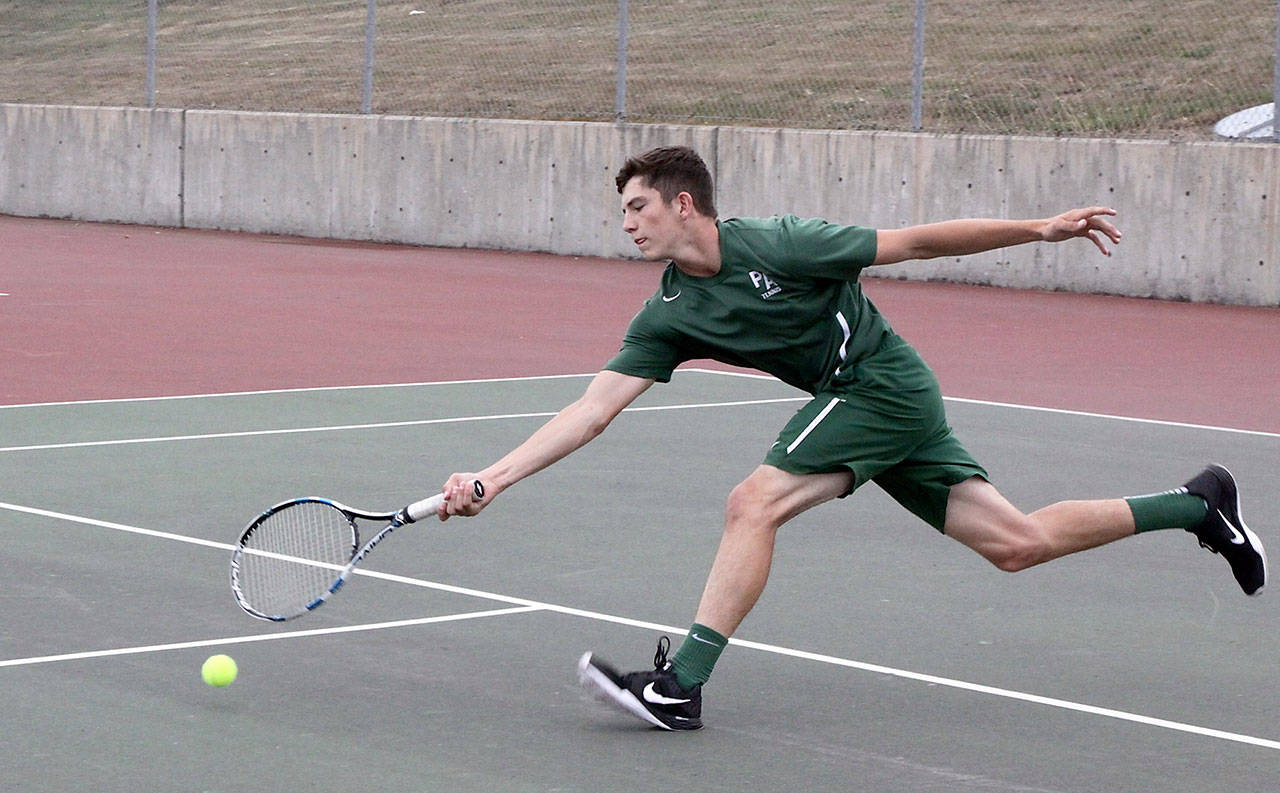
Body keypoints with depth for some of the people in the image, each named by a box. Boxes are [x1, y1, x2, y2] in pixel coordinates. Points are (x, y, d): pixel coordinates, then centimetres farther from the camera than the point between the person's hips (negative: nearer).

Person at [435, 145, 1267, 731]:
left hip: (884, 383, -7)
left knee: (753, 504, -18)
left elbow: (916, 241, -12)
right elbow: (591, 410, -3)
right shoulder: (668, 316, 1)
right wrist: (490, 479, -11)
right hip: (861, 401, 7)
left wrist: (1042, 228, -11)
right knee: (1017, 541, 9)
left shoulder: (776, 245, -18)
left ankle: (681, 685, -16)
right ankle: (1198, 501, 23)